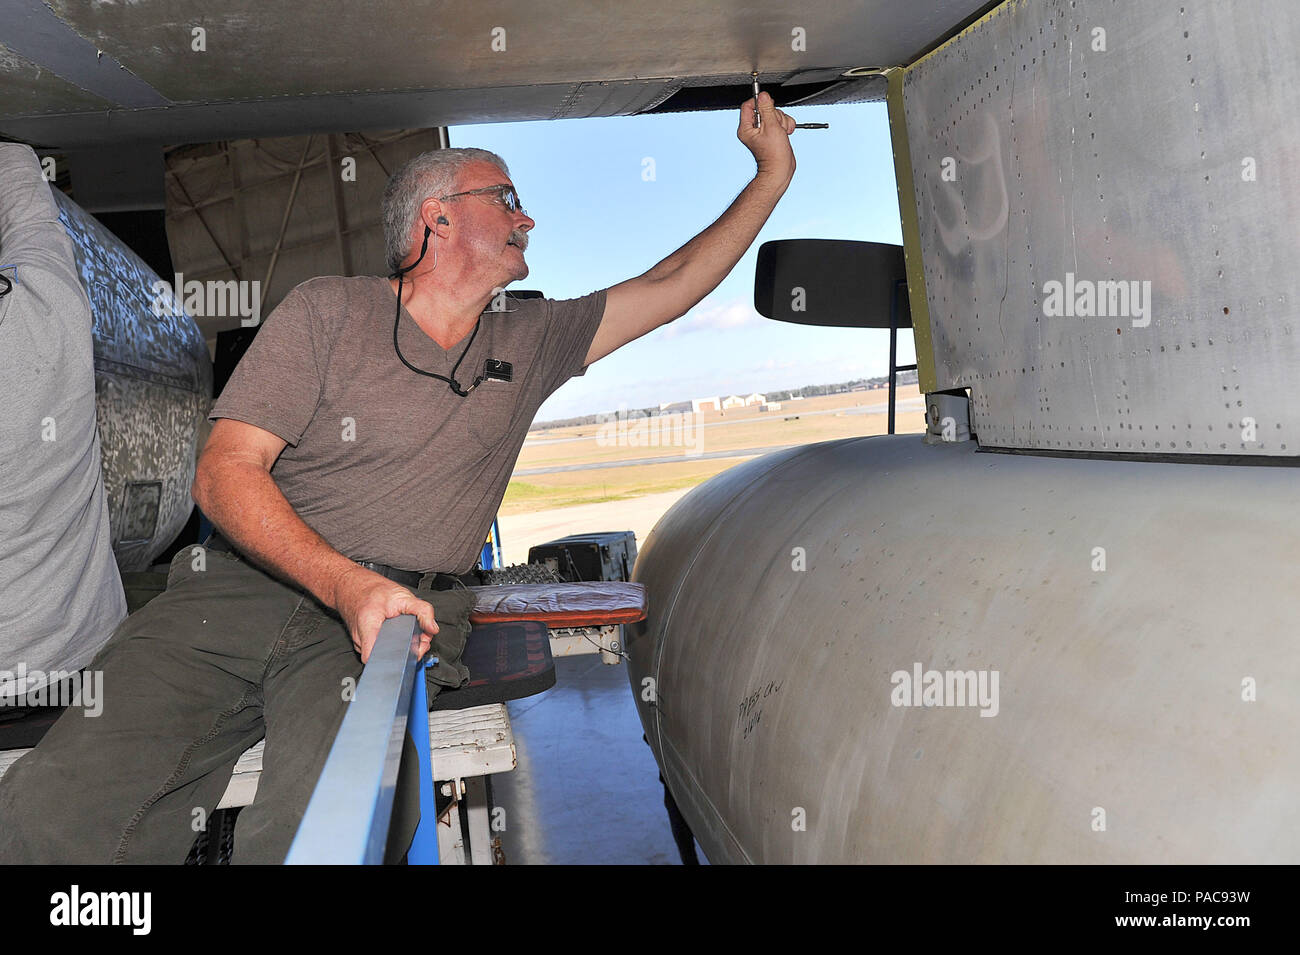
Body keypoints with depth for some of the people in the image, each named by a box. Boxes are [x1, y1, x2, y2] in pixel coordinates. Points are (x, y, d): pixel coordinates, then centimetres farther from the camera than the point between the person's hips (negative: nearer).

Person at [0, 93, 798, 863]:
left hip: (381, 615, 1)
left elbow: (670, 287, 23)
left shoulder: (526, 345, 18)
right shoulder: (328, 311, 7)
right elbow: (225, 472, -1)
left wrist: (773, 175, 26)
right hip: (240, 589, -1)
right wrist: (346, 582, -18)